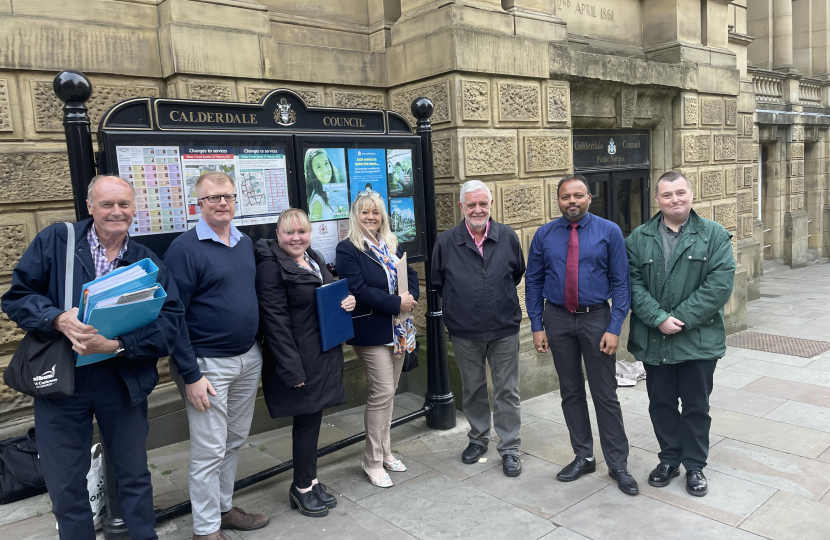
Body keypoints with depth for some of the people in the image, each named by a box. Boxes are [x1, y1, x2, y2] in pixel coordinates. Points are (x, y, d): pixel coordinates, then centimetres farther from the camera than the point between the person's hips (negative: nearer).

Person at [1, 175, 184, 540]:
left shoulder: (149, 263, 0)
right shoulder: (54, 242, -2)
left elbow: (171, 320, -10)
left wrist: (117, 344, -22)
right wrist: (59, 320, -22)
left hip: (125, 383, 1)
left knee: (135, 475, 15)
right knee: (65, 486, 12)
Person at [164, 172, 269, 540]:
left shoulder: (246, 243, 8)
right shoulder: (184, 249, -12)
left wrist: (258, 347, 11)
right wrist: (190, 375, -16)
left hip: (249, 358, 7)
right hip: (208, 363, -6)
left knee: (235, 441, 17)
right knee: (209, 450, 3)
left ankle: (225, 508, 35)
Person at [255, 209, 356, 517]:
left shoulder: (315, 259, 11)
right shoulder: (272, 265, -14)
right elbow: (275, 320, -18)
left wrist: (347, 300, -1)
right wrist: (292, 369, -21)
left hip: (324, 355, 8)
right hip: (300, 360, -7)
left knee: (312, 418, 15)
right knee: (307, 420, 2)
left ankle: (310, 480, 31)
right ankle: (302, 488, 22)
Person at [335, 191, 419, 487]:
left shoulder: (392, 244, 13)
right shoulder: (348, 249, -8)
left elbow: (411, 275, 13)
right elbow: (358, 289, -18)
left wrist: (410, 297, -8)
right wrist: (396, 303, -18)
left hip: (398, 329, 7)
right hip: (371, 331, -7)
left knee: (388, 391, 14)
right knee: (382, 392, -6)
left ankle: (384, 451, 28)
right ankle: (373, 461, 9)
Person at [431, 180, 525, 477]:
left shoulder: (508, 236, -2)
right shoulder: (446, 241, -4)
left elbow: (518, 273, 13)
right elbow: (438, 283, 9)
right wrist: (459, 306, 10)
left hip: (504, 328, 0)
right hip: (465, 331, 1)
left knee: (507, 391, 6)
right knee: (472, 389, 15)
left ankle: (509, 448, 19)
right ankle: (478, 438, 34)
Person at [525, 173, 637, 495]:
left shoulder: (609, 232, -5)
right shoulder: (544, 235, 1)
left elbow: (621, 282, -5)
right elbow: (533, 282, 4)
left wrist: (614, 328, -12)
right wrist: (537, 326, -1)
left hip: (596, 318, -2)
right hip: (557, 320, 3)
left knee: (605, 394, 4)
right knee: (570, 392, 13)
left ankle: (618, 465, 18)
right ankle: (583, 457, 29)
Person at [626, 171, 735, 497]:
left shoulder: (714, 235, -2)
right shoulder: (639, 238, 3)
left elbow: (721, 283, -12)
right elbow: (633, 282, -5)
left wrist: (681, 317, -17)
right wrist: (658, 318, -17)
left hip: (699, 340, -1)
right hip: (653, 341, 2)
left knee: (696, 406, 10)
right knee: (661, 403, 14)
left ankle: (695, 466, 28)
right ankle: (669, 460, 32)